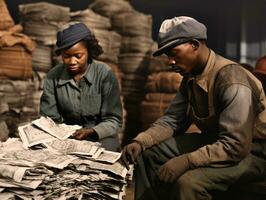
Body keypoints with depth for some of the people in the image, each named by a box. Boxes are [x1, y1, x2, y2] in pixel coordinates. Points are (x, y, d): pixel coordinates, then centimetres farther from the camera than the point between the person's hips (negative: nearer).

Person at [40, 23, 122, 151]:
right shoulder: (53, 76, 0)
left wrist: (92, 132, -27)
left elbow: (113, 120, -8)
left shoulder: (104, 74, -8)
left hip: (100, 139, -2)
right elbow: (49, 118, 3)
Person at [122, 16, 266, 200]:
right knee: (148, 154, 6)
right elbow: (172, 120, 4)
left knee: (188, 182, -33)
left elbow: (235, 146, -31)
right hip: (212, 141, 9)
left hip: (249, 150, -8)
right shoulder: (190, 77, 2)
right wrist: (140, 142, -11)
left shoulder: (231, 81, -27)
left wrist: (187, 160, -35)